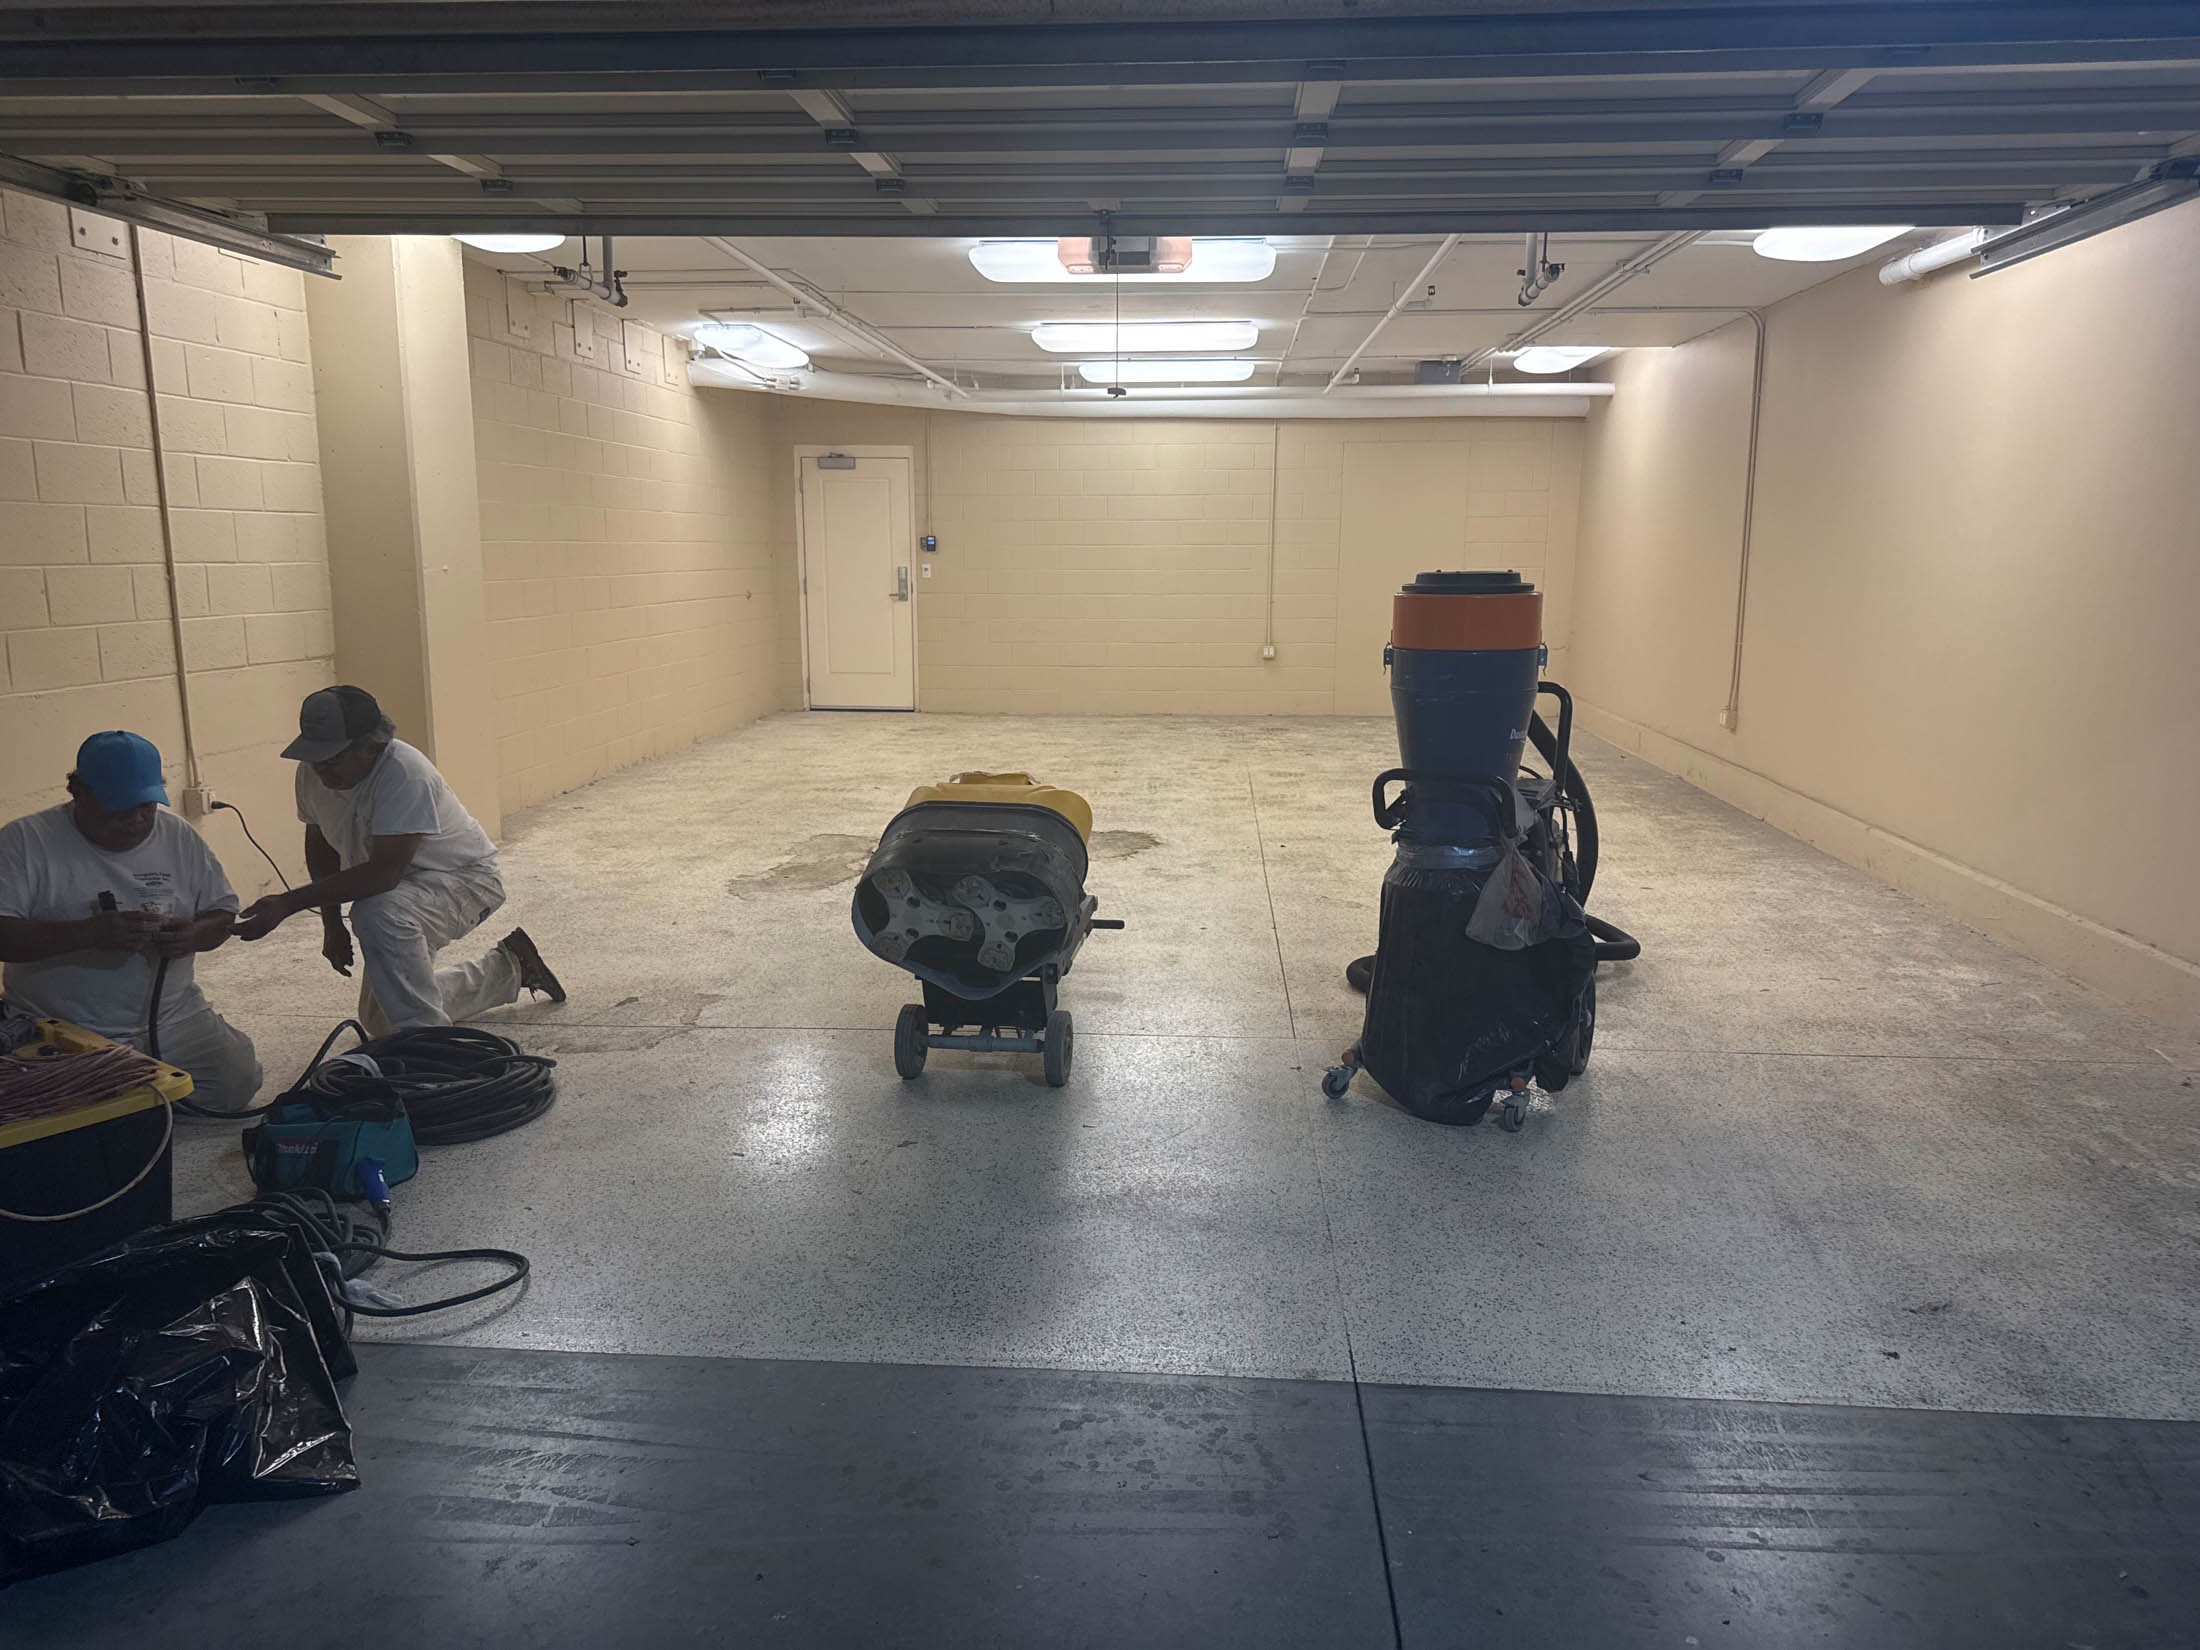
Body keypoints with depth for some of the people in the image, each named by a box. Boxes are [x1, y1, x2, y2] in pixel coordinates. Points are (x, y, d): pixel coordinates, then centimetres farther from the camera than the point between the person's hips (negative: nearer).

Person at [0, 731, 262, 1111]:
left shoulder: (179, 837, 5)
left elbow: (223, 912, 10)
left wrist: (194, 936, -14)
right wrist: (90, 933, -30)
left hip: (171, 1019, 4)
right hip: (62, 1033, -3)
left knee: (236, 1085, -11)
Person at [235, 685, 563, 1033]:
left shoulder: (404, 774, -34)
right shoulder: (313, 773, -12)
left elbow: (384, 872, -38)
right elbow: (320, 846, 6)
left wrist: (288, 904, -40)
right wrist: (331, 924, 0)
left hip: (466, 879, -8)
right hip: (400, 890, 8)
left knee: (378, 914, -40)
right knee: (380, 1021, 17)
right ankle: (508, 968, 34)